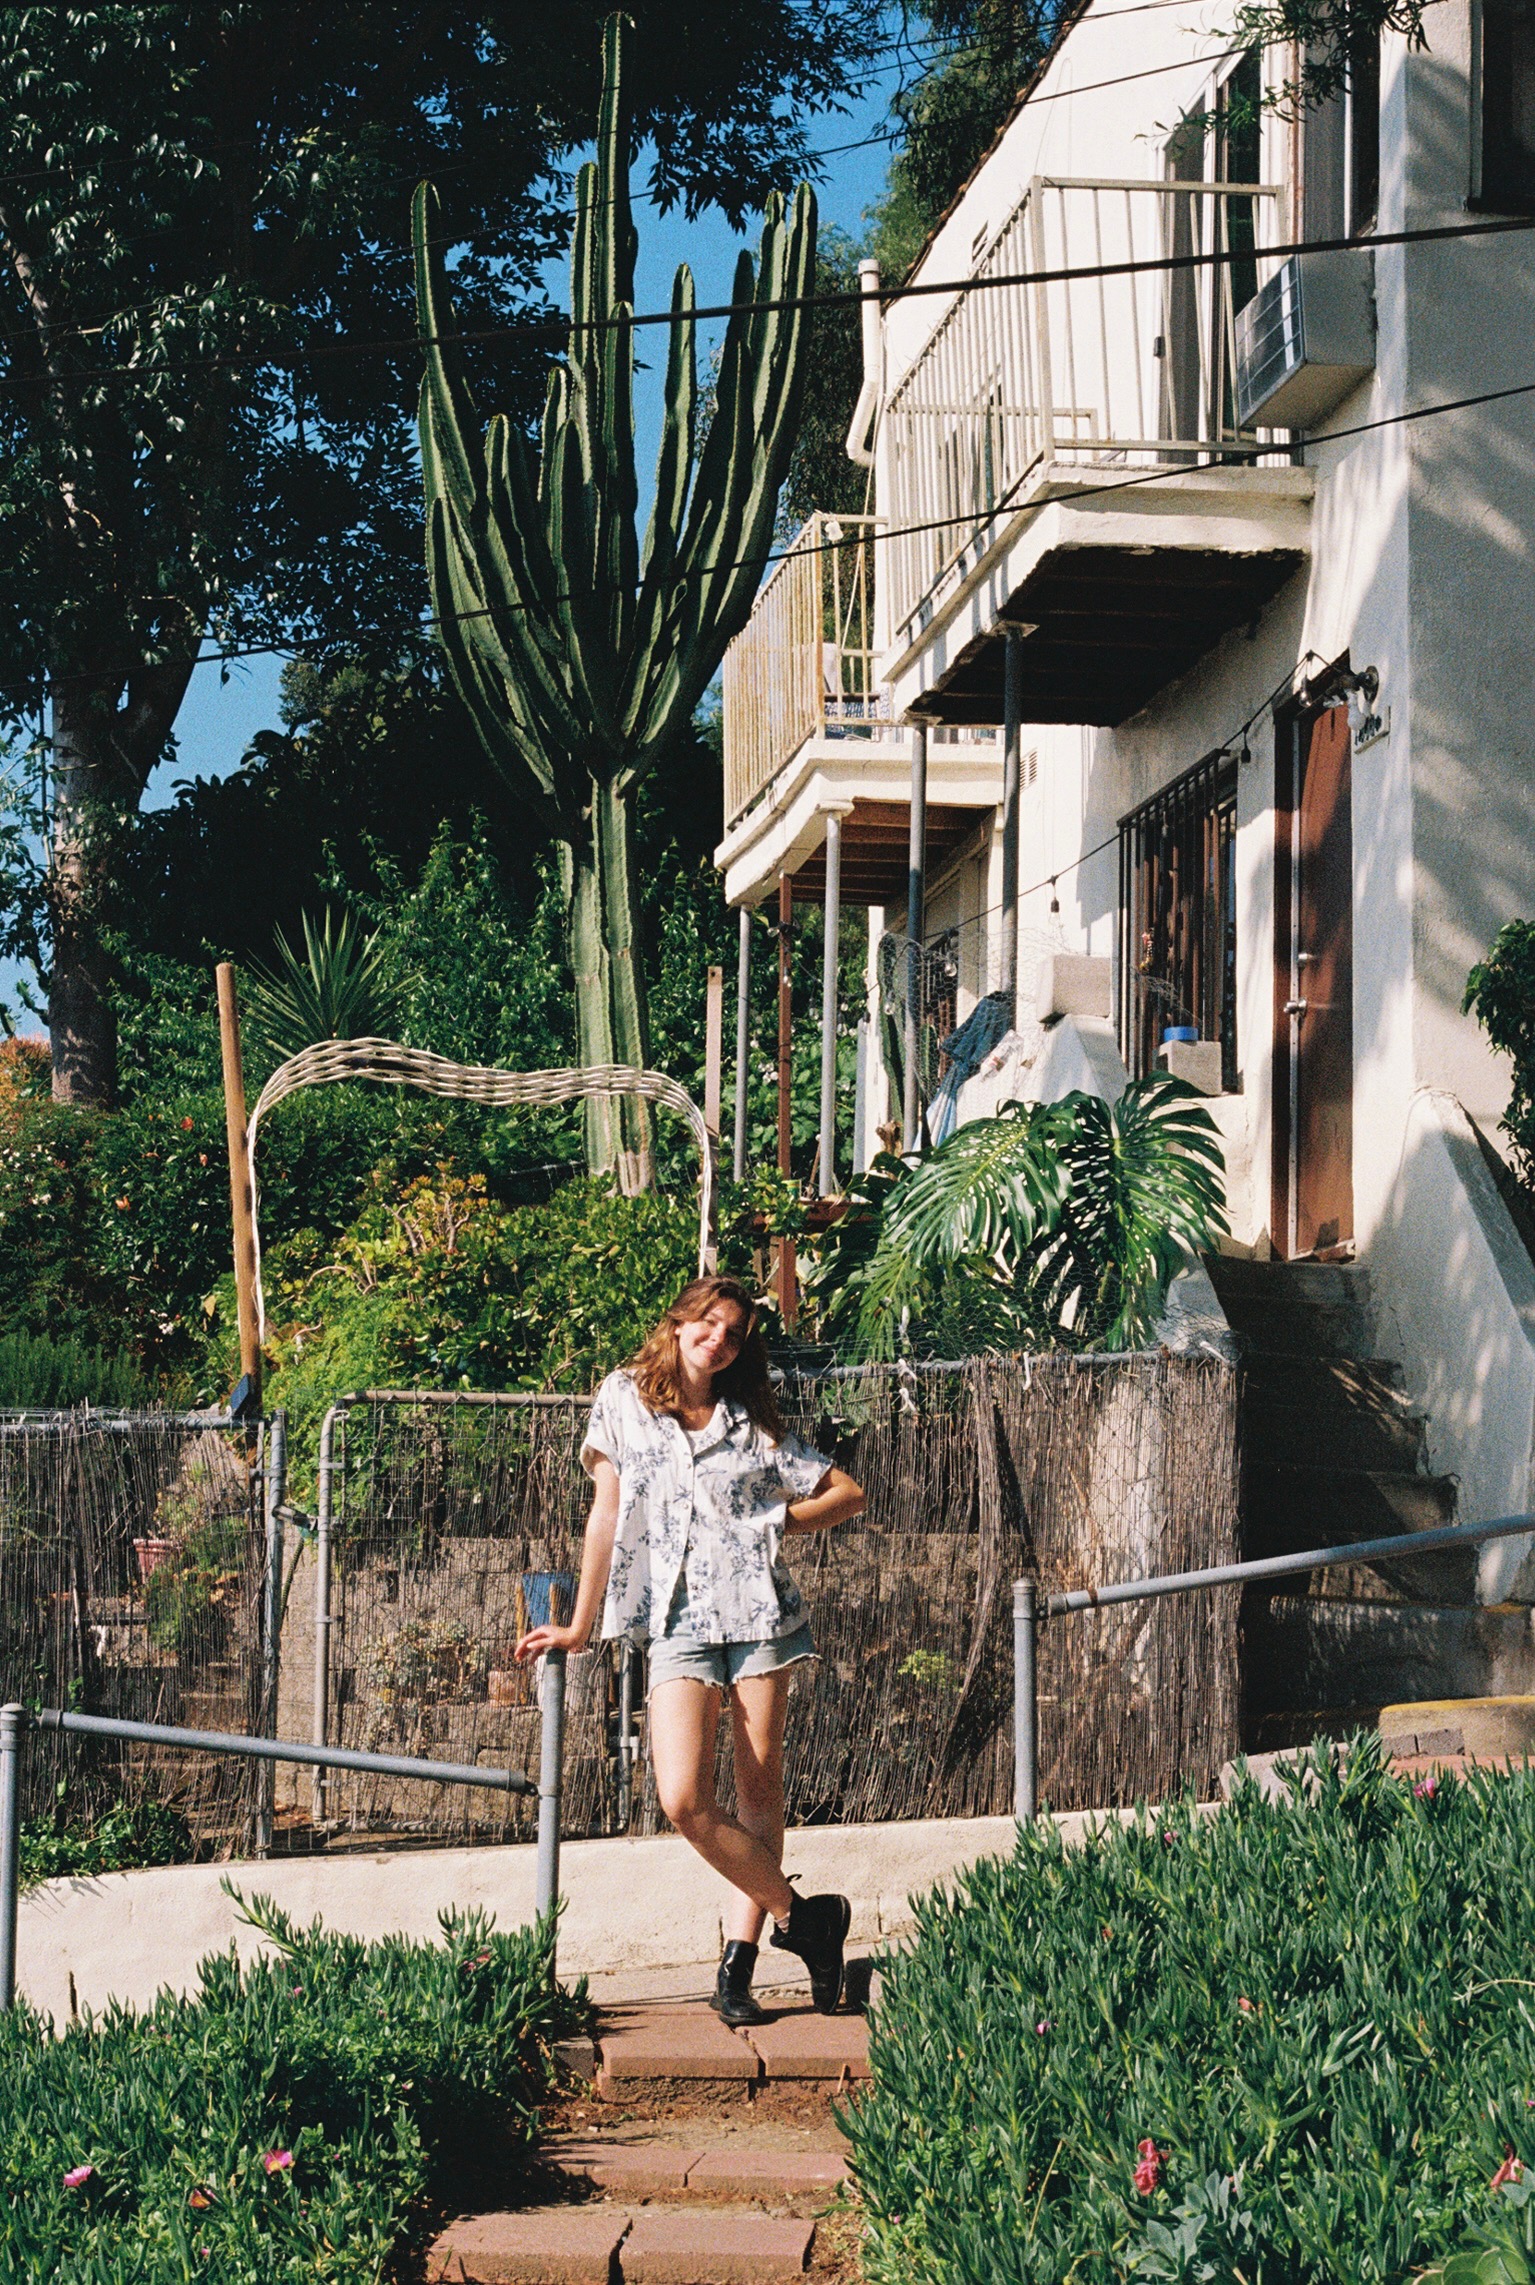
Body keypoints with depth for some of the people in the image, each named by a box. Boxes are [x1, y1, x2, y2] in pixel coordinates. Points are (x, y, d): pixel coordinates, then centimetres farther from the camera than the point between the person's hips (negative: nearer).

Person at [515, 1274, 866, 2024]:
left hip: (759, 1613, 1)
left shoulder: (751, 1424, 10)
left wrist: (775, 1520, 1)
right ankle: (803, 1917, 1)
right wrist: (579, 1627, 13)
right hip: (679, 1623, -1)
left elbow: (846, 1493, 15)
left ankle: (738, 1964, 9)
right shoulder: (624, 1401, 9)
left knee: (758, 1791, 1)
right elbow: (606, 1514, 12)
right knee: (684, 1800, -15)